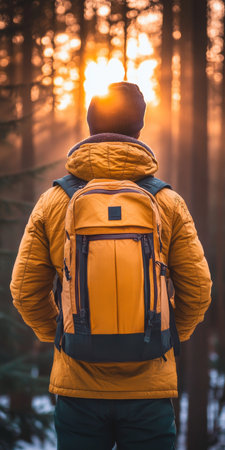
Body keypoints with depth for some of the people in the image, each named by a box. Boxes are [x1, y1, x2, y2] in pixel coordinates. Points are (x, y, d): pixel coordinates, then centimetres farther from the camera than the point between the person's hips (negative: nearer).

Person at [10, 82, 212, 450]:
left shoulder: (52, 201, -2)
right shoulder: (168, 202, -3)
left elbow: (25, 290, 0)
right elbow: (198, 289, -3)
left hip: (76, 382, 1)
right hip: (149, 384, 0)